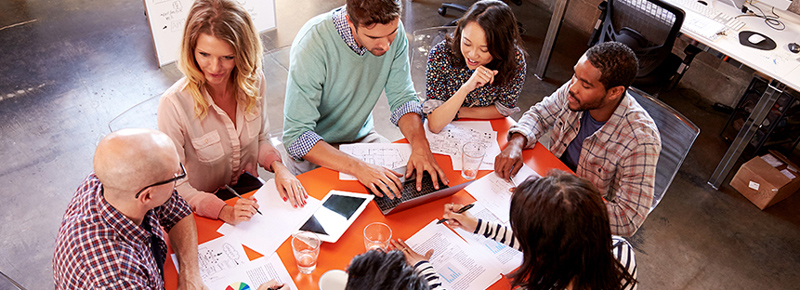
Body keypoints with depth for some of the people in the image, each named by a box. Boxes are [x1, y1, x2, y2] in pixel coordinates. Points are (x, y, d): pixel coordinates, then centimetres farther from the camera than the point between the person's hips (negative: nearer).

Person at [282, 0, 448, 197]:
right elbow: (297, 136, -30)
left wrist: (420, 145, -25)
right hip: (316, 148, -4)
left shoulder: (393, 29, -15)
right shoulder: (312, 44, -29)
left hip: (361, 136, 4)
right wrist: (358, 167, -41)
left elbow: (403, 99, -6)